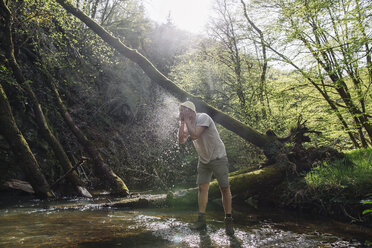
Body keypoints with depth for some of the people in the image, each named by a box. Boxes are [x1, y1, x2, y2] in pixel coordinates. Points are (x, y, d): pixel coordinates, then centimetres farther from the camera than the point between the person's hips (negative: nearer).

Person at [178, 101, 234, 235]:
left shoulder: (203, 117, -20)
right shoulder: (188, 123, 5)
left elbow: (195, 135, -31)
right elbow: (181, 140, -1)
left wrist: (186, 120, -22)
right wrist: (181, 123, -7)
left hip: (218, 157, -7)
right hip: (203, 160, 7)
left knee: (224, 188, -3)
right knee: (202, 187, 2)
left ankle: (228, 221, 7)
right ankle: (201, 220, 7)